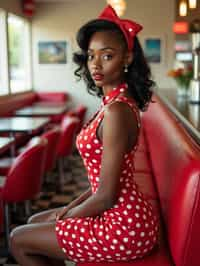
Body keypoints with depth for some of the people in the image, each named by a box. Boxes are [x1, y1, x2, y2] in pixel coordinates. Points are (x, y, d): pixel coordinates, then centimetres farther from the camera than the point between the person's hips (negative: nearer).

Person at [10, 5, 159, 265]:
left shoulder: (116, 111, -24)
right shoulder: (119, 102, 6)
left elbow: (106, 197, -22)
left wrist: (67, 215, -5)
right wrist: (71, 207, 9)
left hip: (123, 226, -9)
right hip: (125, 214, 9)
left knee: (18, 240, 6)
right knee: (35, 222, 23)